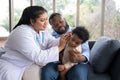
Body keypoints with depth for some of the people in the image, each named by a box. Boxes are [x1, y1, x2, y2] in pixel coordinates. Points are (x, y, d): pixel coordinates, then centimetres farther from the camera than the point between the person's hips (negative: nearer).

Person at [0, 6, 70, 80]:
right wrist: (60, 47, -31)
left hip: (29, 64, 8)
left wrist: (62, 41, -27)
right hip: (11, 66, -7)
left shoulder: (42, 29, 0)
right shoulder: (23, 33, -28)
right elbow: (38, 57, -32)